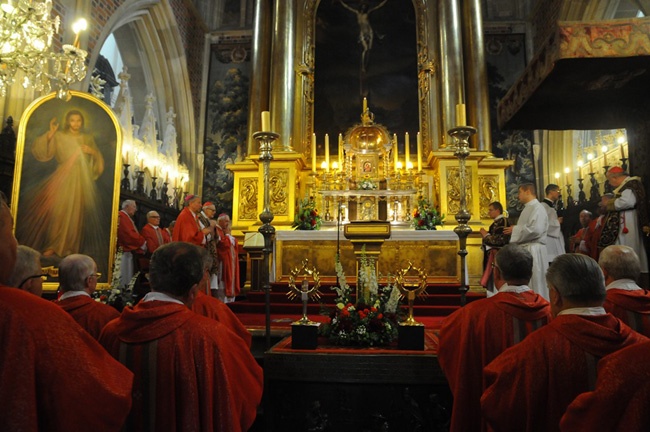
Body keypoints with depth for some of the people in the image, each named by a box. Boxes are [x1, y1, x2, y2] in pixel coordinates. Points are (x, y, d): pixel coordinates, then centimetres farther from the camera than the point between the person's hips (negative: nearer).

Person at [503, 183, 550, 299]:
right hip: (525, 249, 9)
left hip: (533, 251, -9)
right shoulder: (528, 208, 16)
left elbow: (535, 230, -26)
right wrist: (514, 230, 6)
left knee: (534, 285, -3)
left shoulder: (537, 208, -13)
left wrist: (515, 229, -15)